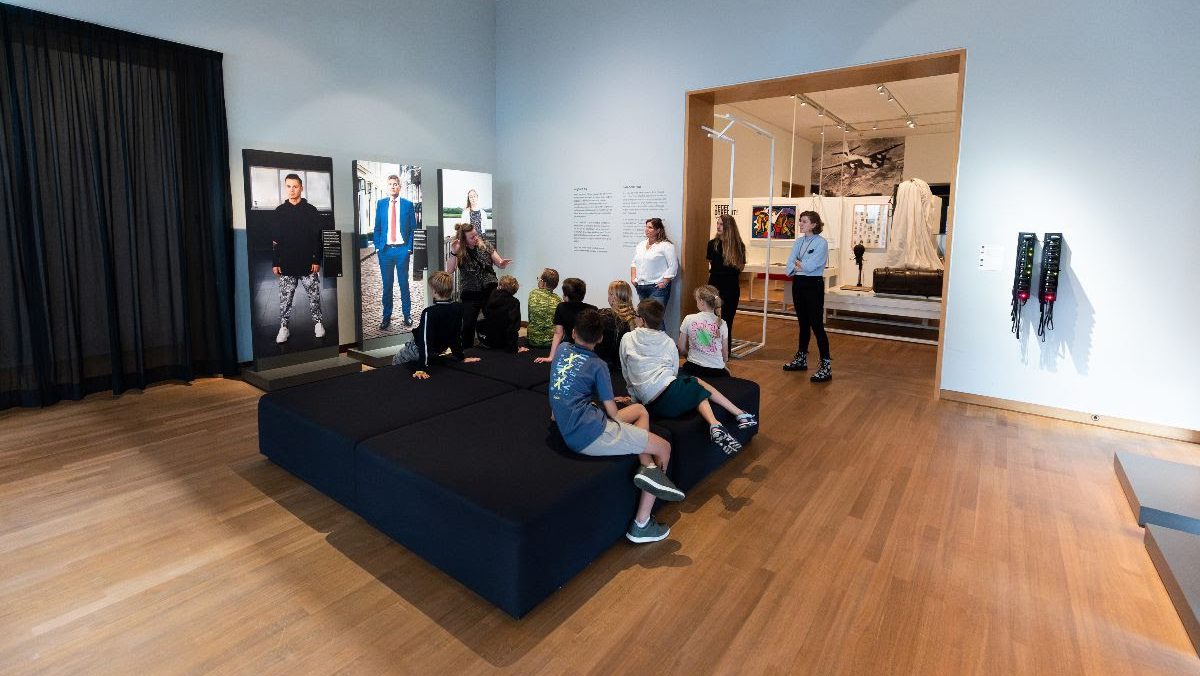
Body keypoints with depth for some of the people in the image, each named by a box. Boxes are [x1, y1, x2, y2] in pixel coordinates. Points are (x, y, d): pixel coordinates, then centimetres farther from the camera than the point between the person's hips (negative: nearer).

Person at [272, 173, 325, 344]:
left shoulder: (311, 211, 1)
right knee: (285, 298, 4)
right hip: (286, 265, 1)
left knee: (314, 295, 4)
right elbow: (274, 240, 7)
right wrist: (275, 263, 2)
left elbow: (318, 238, -1)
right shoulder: (279, 211, 6)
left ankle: (317, 323, 19)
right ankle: (284, 327, 14)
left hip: (308, 263, -1)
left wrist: (317, 260, -7)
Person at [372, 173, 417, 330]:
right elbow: (377, 227, 9)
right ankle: (386, 317, 13)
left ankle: (407, 315, 16)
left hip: (402, 249, -1)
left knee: (404, 283, 6)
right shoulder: (381, 204, 7)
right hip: (385, 249, 1)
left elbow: (413, 228, 3)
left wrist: (410, 248, -4)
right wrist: (377, 246, 1)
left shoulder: (408, 204, 3)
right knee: (387, 284, 6)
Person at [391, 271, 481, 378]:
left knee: (395, 361, 18)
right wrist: (461, 357, 4)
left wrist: (422, 368, -32)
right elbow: (458, 334, -5)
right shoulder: (458, 309, -15)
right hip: (439, 349, 6)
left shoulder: (429, 313, -33)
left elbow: (425, 340, -33)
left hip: (419, 349, -6)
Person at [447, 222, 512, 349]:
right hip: (470, 295, -1)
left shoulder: (484, 245, 1)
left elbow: (500, 264, 3)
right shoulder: (460, 252, -4)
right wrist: (453, 253, -28)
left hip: (491, 291, 2)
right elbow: (449, 271, -16)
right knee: (468, 326, -2)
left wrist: (503, 263, -21)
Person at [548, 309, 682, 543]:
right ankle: (641, 525, 2)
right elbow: (612, 413, -1)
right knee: (664, 448, 4)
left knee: (640, 410, 23)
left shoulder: (562, 350, 12)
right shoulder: (597, 365, -3)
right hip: (594, 433, -7)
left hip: (569, 433, 8)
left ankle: (648, 467, 0)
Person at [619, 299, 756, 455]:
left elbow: (627, 374, 19)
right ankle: (740, 414, 20)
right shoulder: (668, 342, 17)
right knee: (699, 383, 27)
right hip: (670, 391, -1)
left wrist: (635, 398, 30)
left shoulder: (627, 339, 13)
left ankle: (714, 425, -6)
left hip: (653, 406, 1)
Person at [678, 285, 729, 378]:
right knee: (726, 373, 34)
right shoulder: (721, 323, -6)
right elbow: (725, 353, 1)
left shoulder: (689, 319, -8)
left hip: (693, 368, 0)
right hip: (716, 371, 1)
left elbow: (682, 349, -1)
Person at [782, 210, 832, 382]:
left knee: (816, 325, -9)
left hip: (813, 285, -7)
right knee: (803, 323, 16)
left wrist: (797, 262, -3)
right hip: (798, 284, 7)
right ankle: (801, 359, 27)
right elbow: (789, 267, 1)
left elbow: (809, 266, -21)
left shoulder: (821, 243, -11)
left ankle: (826, 367, -6)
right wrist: (803, 266, -15)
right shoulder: (798, 242, 9)